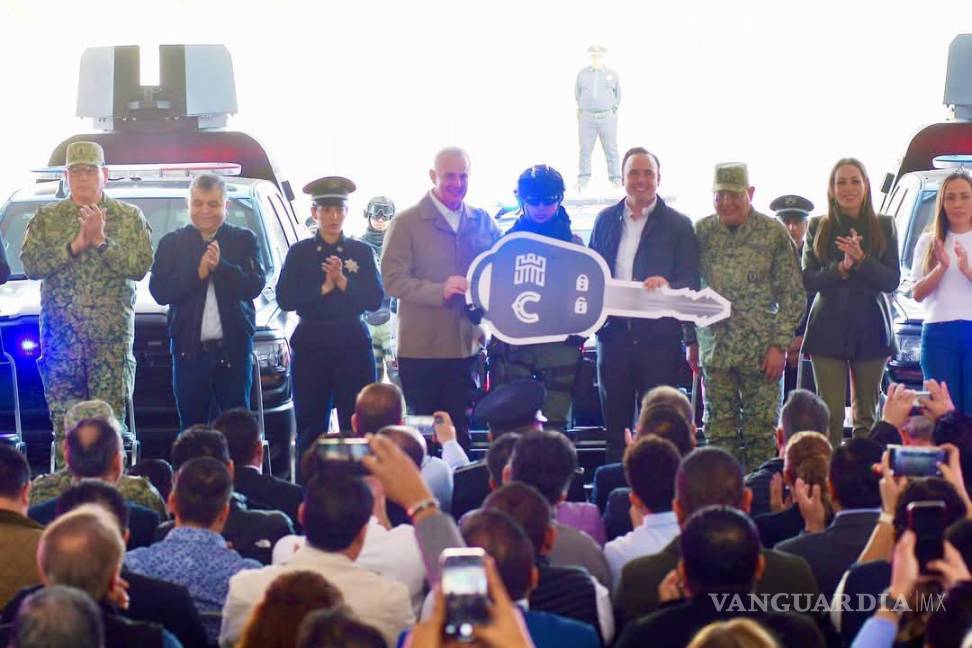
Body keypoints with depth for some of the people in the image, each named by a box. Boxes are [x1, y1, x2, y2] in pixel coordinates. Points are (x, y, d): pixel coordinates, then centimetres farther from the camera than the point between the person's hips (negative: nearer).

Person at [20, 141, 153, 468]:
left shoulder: (130, 217, 6)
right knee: (63, 420, -1)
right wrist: (74, 245, -13)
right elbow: (29, 263, -4)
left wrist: (102, 241, -15)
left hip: (112, 334, -1)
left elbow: (141, 266, -6)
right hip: (60, 334, 1)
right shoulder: (46, 218, 10)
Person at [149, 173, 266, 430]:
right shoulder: (172, 243, 8)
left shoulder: (244, 240, 6)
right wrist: (198, 273, -14)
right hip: (189, 349, 1)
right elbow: (159, 290, -3)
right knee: (192, 426, 5)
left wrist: (220, 266, -17)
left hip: (233, 348, -1)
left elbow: (255, 286, -5)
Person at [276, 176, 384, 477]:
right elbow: (285, 298, -3)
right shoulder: (300, 253, 8)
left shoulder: (362, 252, 9)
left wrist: (343, 282, -13)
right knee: (310, 426, 1)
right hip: (311, 345, 0)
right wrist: (324, 288, -11)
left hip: (354, 345, 0)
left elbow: (375, 299, -1)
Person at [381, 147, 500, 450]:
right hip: (421, 347, -3)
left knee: (459, 431, 7)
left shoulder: (482, 222, 11)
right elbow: (393, 279, -10)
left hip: (466, 345, 3)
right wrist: (440, 291, -23)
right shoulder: (407, 223, -2)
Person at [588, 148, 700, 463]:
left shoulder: (678, 225, 2)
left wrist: (667, 285, -23)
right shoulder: (606, 220, 12)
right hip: (613, 333, 3)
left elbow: (691, 283, -1)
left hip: (658, 337, -3)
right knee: (615, 422, 8)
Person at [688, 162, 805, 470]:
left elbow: (793, 294, -1)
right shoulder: (702, 232, 6)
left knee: (761, 433, -1)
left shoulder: (774, 233, -1)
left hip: (760, 352, -3)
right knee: (719, 432, 4)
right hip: (714, 349, 3)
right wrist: (692, 341, 9)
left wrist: (780, 345, -8)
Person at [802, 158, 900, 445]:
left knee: (866, 413, 5)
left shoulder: (884, 226, 5)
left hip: (870, 327, 1)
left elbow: (893, 280, -2)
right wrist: (840, 268, -17)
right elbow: (807, 280, 0)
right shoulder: (818, 227, 6)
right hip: (828, 329, 0)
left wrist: (861, 260, -17)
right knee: (830, 414, -6)